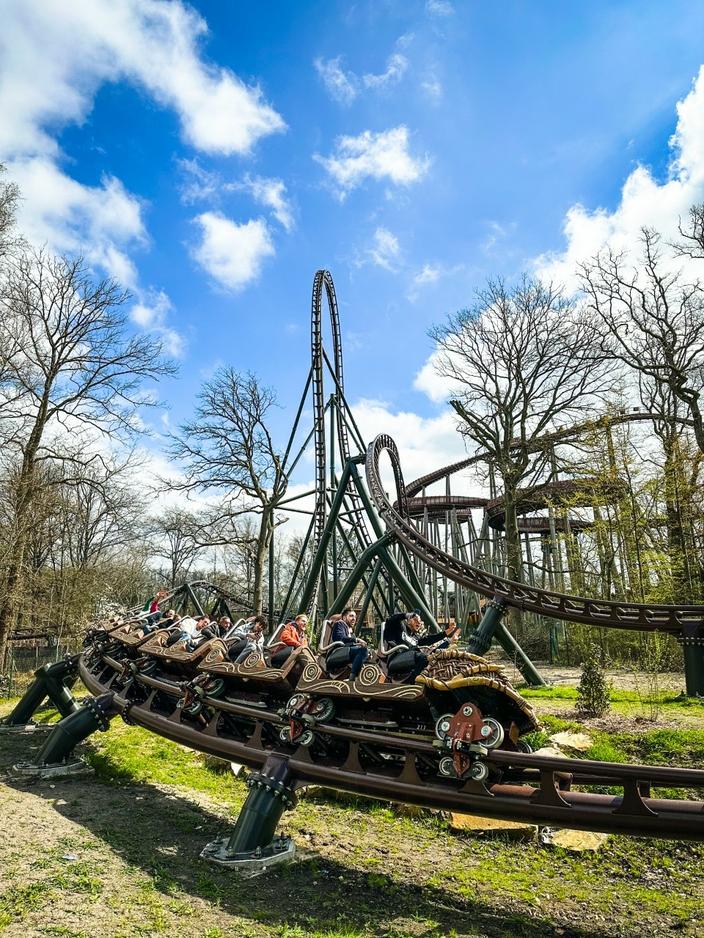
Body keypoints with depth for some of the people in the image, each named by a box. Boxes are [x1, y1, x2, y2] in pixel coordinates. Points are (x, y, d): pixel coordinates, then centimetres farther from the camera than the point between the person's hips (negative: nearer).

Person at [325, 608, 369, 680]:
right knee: (363, 649, -26)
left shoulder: (351, 631, 32)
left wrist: (360, 643, -1)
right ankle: (352, 679, -34)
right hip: (335, 654, -7)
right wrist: (356, 640, -14)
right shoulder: (340, 624, 10)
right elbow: (340, 638, -9)